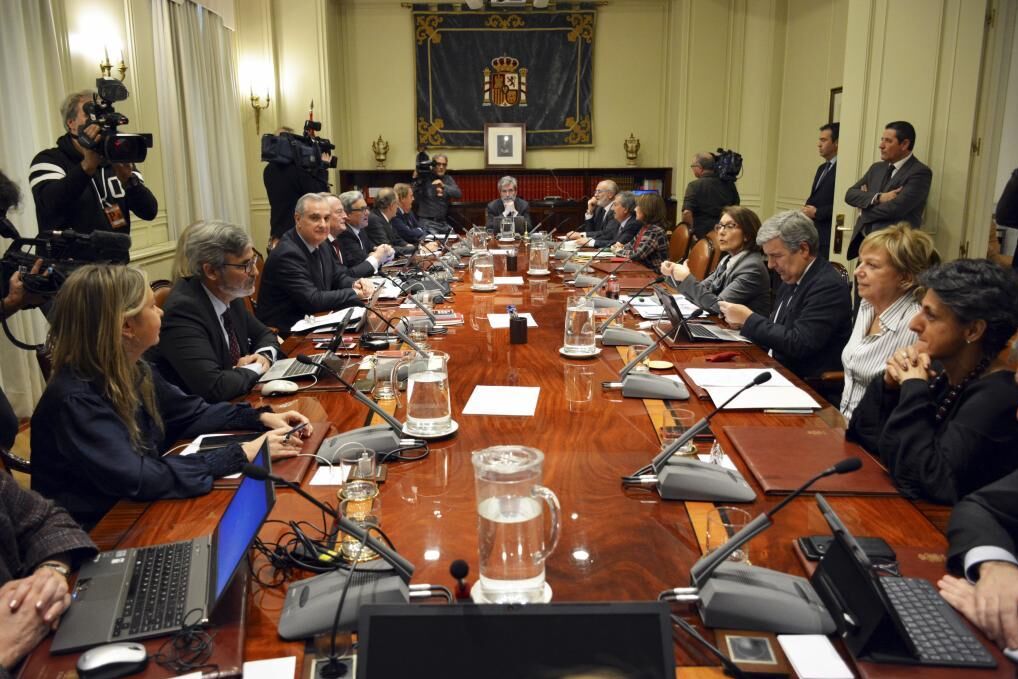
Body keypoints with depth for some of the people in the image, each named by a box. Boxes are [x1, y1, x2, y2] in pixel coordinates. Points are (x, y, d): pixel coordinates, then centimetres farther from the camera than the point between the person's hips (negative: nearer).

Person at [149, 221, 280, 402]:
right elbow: (214, 387, -31)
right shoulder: (183, 310, -23)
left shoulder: (230, 294, -1)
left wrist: (264, 356, -6)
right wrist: (256, 367, -15)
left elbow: (265, 335, 15)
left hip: (232, 406, 7)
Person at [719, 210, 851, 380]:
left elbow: (798, 344, -22)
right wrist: (743, 320, -3)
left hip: (808, 384, -8)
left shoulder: (829, 286, -17)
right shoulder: (792, 278, 8)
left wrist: (749, 319, -15)